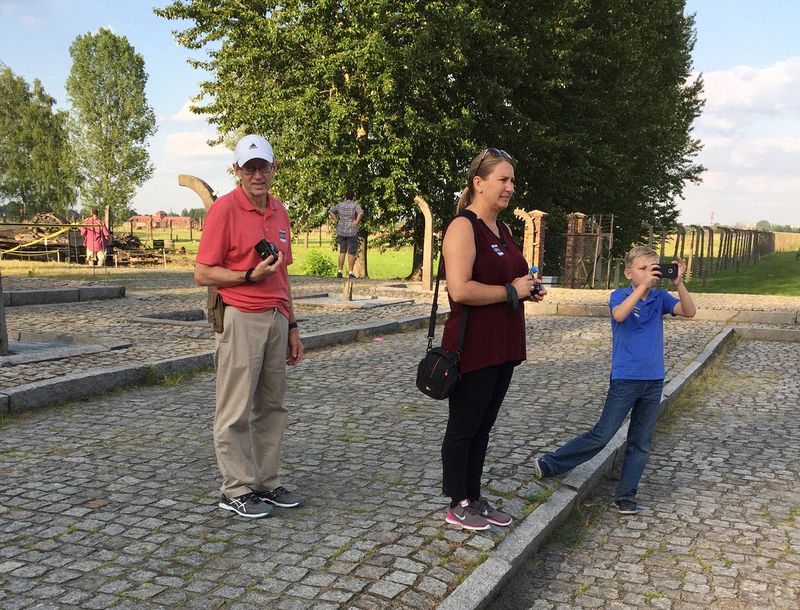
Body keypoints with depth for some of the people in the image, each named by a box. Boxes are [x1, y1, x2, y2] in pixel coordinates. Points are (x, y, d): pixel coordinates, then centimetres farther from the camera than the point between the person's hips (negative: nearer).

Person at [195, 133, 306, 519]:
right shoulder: (225, 209, -8)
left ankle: (266, 483, 23)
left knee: (272, 406, 12)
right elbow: (202, 274, -10)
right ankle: (236, 491, 12)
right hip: (240, 320, -7)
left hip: (276, 319, 7)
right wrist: (251, 276, -20)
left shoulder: (279, 212, 14)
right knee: (236, 411, 0)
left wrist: (292, 325, 17)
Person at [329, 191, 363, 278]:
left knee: (342, 252, 12)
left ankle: (340, 272, 8)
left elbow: (331, 211, 0)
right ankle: (350, 273, 1)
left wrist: (336, 221, 1)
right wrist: (356, 222, -14)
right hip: (352, 232, -4)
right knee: (351, 253, 1)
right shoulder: (355, 205, -8)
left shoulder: (340, 205, 5)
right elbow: (361, 213, -25)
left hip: (341, 231, 4)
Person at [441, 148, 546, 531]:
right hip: (473, 347, -9)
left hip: (503, 347, 9)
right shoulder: (463, 226, -14)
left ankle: (474, 498, 28)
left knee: (483, 427, 16)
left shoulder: (502, 229, 15)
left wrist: (527, 291, 9)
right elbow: (460, 289, -26)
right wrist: (511, 290, -16)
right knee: (463, 427, 5)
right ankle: (457, 505, 18)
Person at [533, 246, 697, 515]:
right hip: (625, 379, -4)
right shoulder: (620, 295, -7)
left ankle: (625, 496, 19)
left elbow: (689, 312, -12)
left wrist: (678, 283, -25)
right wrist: (644, 285, -34)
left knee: (641, 442, 8)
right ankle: (550, 464, 14)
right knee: (601, 435, -1)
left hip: (654, 381, 4)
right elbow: (619, 315, -30)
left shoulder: (660, 298, 3)